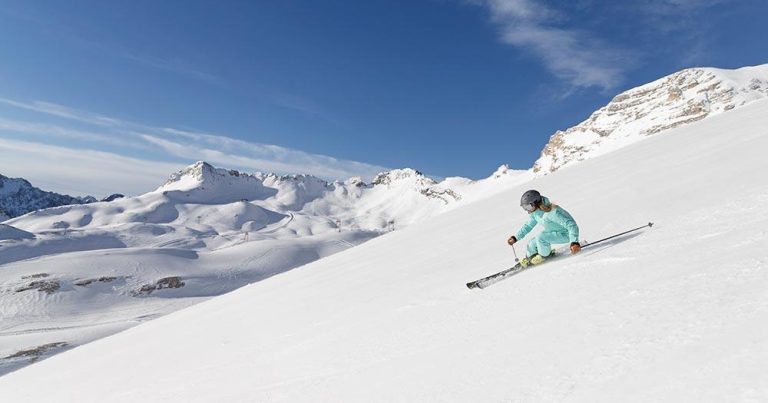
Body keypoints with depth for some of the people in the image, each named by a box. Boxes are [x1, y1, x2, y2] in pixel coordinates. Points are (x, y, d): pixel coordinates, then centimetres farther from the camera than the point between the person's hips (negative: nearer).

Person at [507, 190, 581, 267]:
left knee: (540, 237, -27)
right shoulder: (534, 213, -9)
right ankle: (529, 259, 31)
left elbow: (571, 225, -35)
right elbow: (528, 225, 8)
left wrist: (574, 242, -45)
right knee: (532, 244, 1)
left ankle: (544, 255, 1)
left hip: (565, 234, -8)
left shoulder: (553, 212, -35)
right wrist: (515, 238, 3)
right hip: (553, 232, 8)